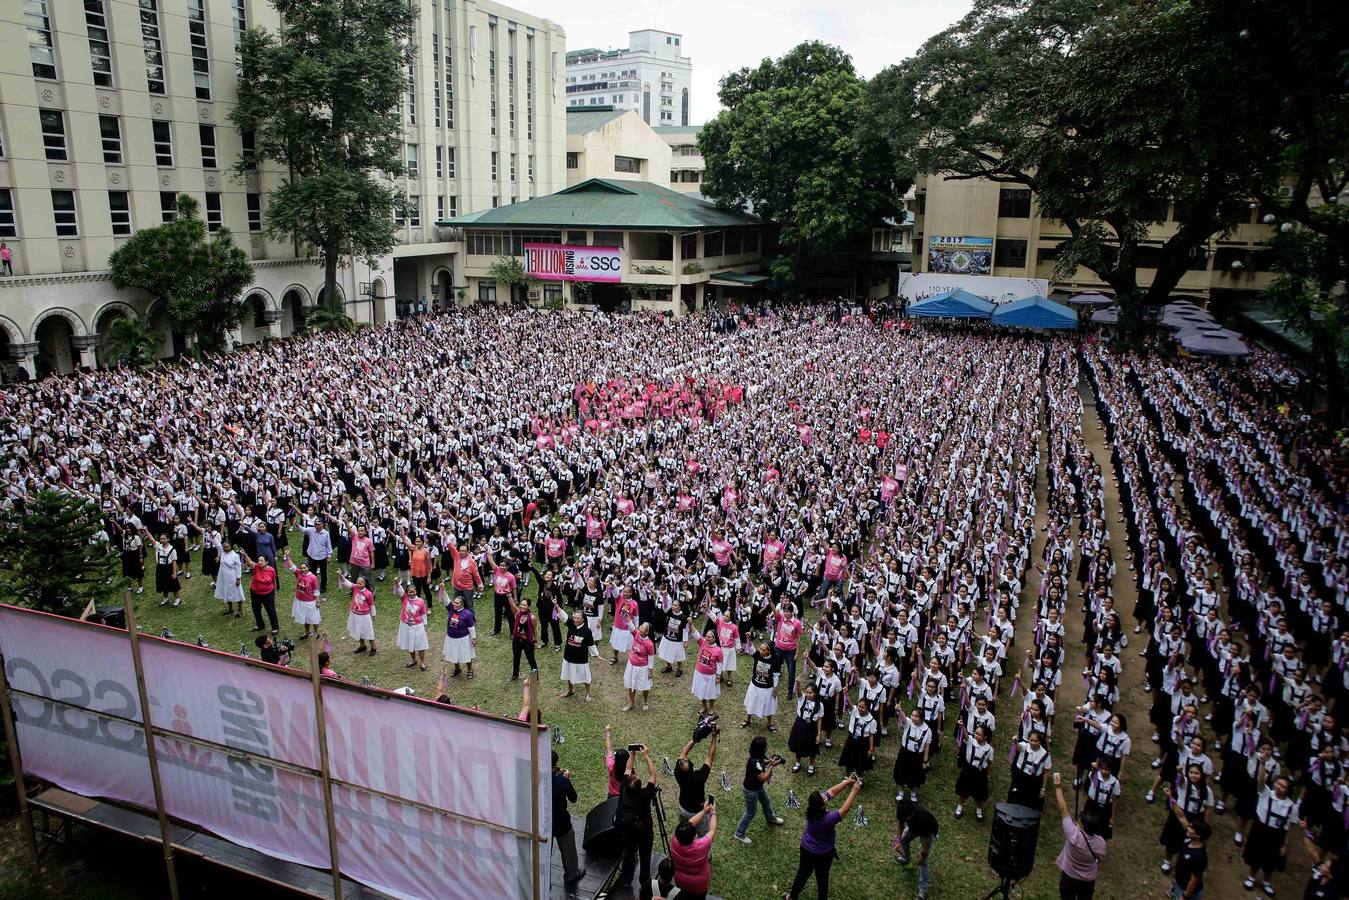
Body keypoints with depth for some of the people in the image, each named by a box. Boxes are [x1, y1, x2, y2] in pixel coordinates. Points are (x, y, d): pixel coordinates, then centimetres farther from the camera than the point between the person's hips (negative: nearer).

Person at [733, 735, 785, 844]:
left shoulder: (758, 756, -13)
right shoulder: (754, 762, -40)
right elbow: (763, 778, -32)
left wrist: (770, 761, -9)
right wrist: (772, 766, -29)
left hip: (758, 787, 9)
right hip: (751, 790, -9)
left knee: (766, 802, 31)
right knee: (750, 813, 10)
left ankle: (770, 818, 61)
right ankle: (739, 834, 28)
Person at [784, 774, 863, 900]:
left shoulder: (812, 805, -23)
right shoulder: (828, 819, -40)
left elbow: (832, 792, -15)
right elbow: (845, 809, -34)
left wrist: (847, 781, -19)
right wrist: (855, 790, -31)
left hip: (806, 848, 5)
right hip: (823, 853, -5)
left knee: (803, 873, 27)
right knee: (822, 878, 22)